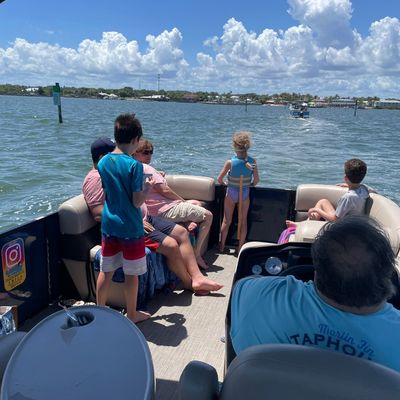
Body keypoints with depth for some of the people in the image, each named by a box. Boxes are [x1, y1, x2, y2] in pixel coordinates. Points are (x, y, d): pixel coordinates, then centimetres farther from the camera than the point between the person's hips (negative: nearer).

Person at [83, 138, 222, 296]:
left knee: (181, 232, 1)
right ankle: (189, 283, 4)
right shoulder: (94, 179, -12)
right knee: (171, 245, -20)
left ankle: (197, 277, -3)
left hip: (144, 218, 10)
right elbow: (99, 214, -22)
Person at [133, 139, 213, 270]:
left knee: (196, 203, 28)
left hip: (158, 210, 10)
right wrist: (183, 200, -8)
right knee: (208, 215, -4)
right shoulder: (145, 168, -18)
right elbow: (164, 190, -21)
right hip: (166, 211, -10)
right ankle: (197, 254, -4)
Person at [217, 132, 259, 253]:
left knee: (226, 221, 14)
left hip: (231, 193, -1)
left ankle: (222, 246, 27)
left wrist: (224, 184, 8)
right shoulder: (252, 162, -13)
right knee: (243, 221, 15)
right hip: (245, 194, 1)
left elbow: (219, 179, -14)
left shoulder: (230, 162, -20)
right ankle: (241, 247, 24)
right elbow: (256, 180, -9)